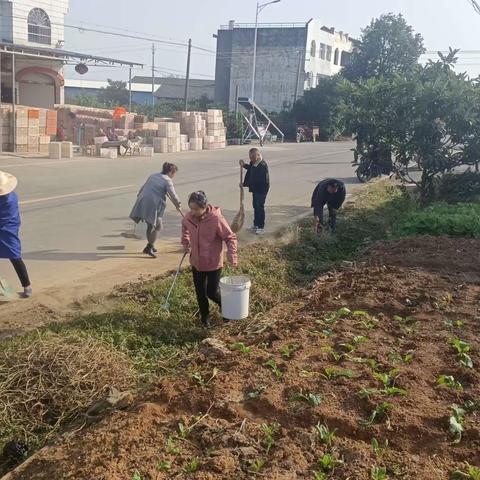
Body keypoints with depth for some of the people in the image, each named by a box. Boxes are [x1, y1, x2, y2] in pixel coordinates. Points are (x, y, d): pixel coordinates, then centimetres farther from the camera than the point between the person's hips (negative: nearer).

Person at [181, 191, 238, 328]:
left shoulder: (216, 219, -24)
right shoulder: (189, 217, -9)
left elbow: (230, 237, -15)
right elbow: (184, 227, 18)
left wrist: (232, 256, -23)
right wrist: (185, 242, 10)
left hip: (213, 264, -4)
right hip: (196, 263, 4)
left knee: (212, 292, 5)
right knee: (200, 292, 13)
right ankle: (204, 317, 35)